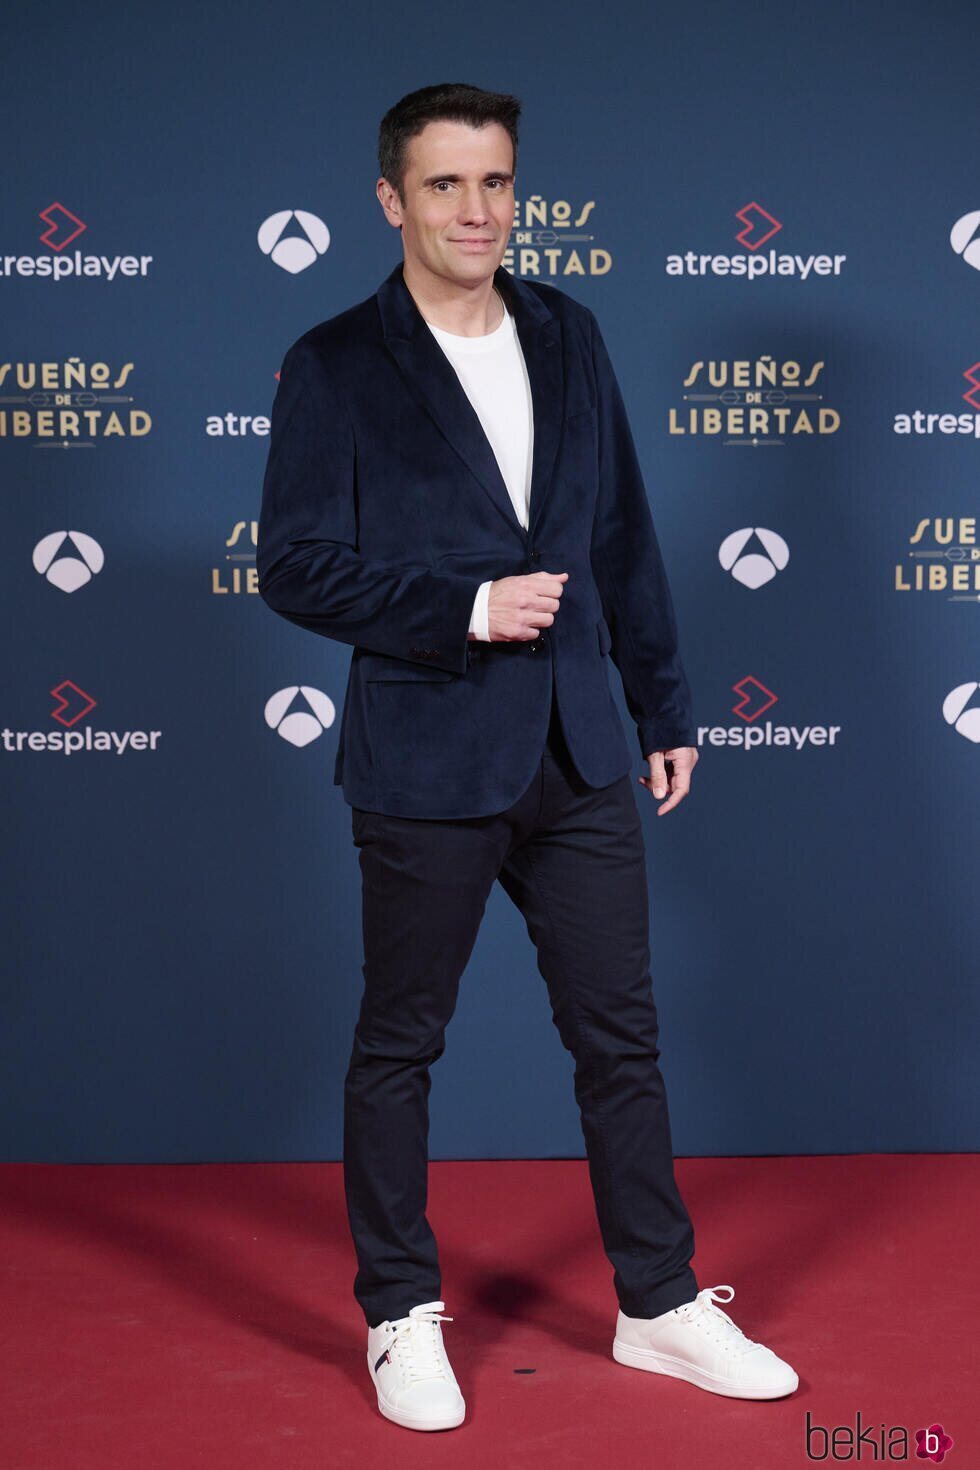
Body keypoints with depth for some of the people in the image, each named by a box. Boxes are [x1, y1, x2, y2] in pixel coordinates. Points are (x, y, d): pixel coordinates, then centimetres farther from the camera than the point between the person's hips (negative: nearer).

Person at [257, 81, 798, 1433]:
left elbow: (624, 536, 13)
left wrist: (665, 704, 12)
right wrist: (468, 609, -17)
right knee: (400, 1044, 8)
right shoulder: (336, 367, -6)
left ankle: (663, 1305, 25)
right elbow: (296, 567, -10)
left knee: (621, 1032, 10)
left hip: (578, 756, 5)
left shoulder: (567, 335, 9)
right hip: (427, 763, -4)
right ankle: (403, 1318, 24)